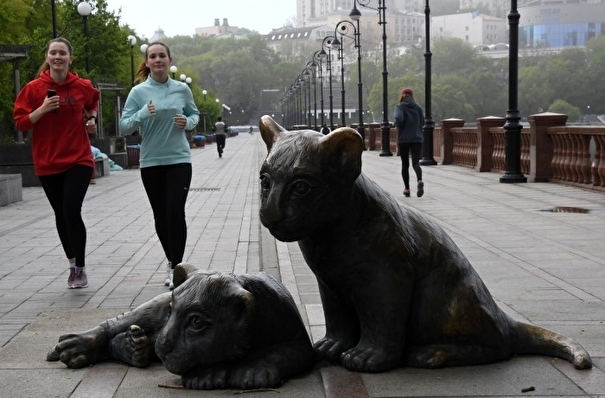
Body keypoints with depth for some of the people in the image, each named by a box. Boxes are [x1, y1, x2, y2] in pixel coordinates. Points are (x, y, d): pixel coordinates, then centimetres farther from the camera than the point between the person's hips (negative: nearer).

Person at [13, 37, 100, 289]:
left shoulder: (83, 87, 0)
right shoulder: (34, 88, -3)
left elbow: (92, 103, 23)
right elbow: (21, 122, -3)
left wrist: (91, 119, 5)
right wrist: (42, 109, -18)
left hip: (78, 160, -1)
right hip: (47, 163, 2)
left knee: (72, 212, -15)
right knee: (61, 215, 12)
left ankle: (80, 268, -1)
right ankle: (72, 264, 31)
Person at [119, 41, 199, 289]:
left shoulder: (182, 89, 1)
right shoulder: (138, 92, -3)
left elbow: (195, 114, 16)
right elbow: (124, 126, -4)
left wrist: (188, 122, -7)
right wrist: (143, 114, -22)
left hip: (179, 160, -1)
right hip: (151, 162, 1)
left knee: (175, 212, -13)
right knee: (160, 216, 9)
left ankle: (176, 268, -9)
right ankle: (171, 261, 28)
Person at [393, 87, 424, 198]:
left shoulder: (400, 107, -3)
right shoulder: (418, 107, 7)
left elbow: (398, 118, -21)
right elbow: (422, 123, 8)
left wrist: (399, 127, -2)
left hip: (403, 139, -2)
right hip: (417, 138, 2)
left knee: (405, 164, 11)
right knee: (416, 163, -5)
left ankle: (407, 189, 16)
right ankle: (420, 181, -35)